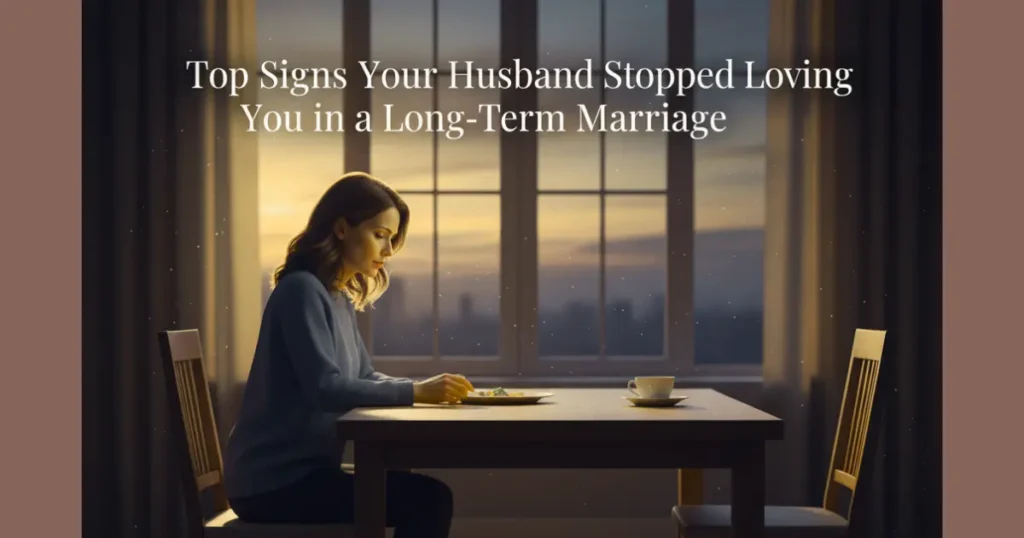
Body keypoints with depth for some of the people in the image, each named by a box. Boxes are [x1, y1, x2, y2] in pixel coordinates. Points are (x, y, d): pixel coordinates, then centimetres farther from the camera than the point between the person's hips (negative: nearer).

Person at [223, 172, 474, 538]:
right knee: (427, 500, -18)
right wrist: (415, 393, -23)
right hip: (273, 483, -9)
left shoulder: (340, 298, 14)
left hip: (301, 471, 9)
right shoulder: (302, 290, -15)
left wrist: (426, 388, 0)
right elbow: (325, 388, -25)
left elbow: (364, 378, 17)